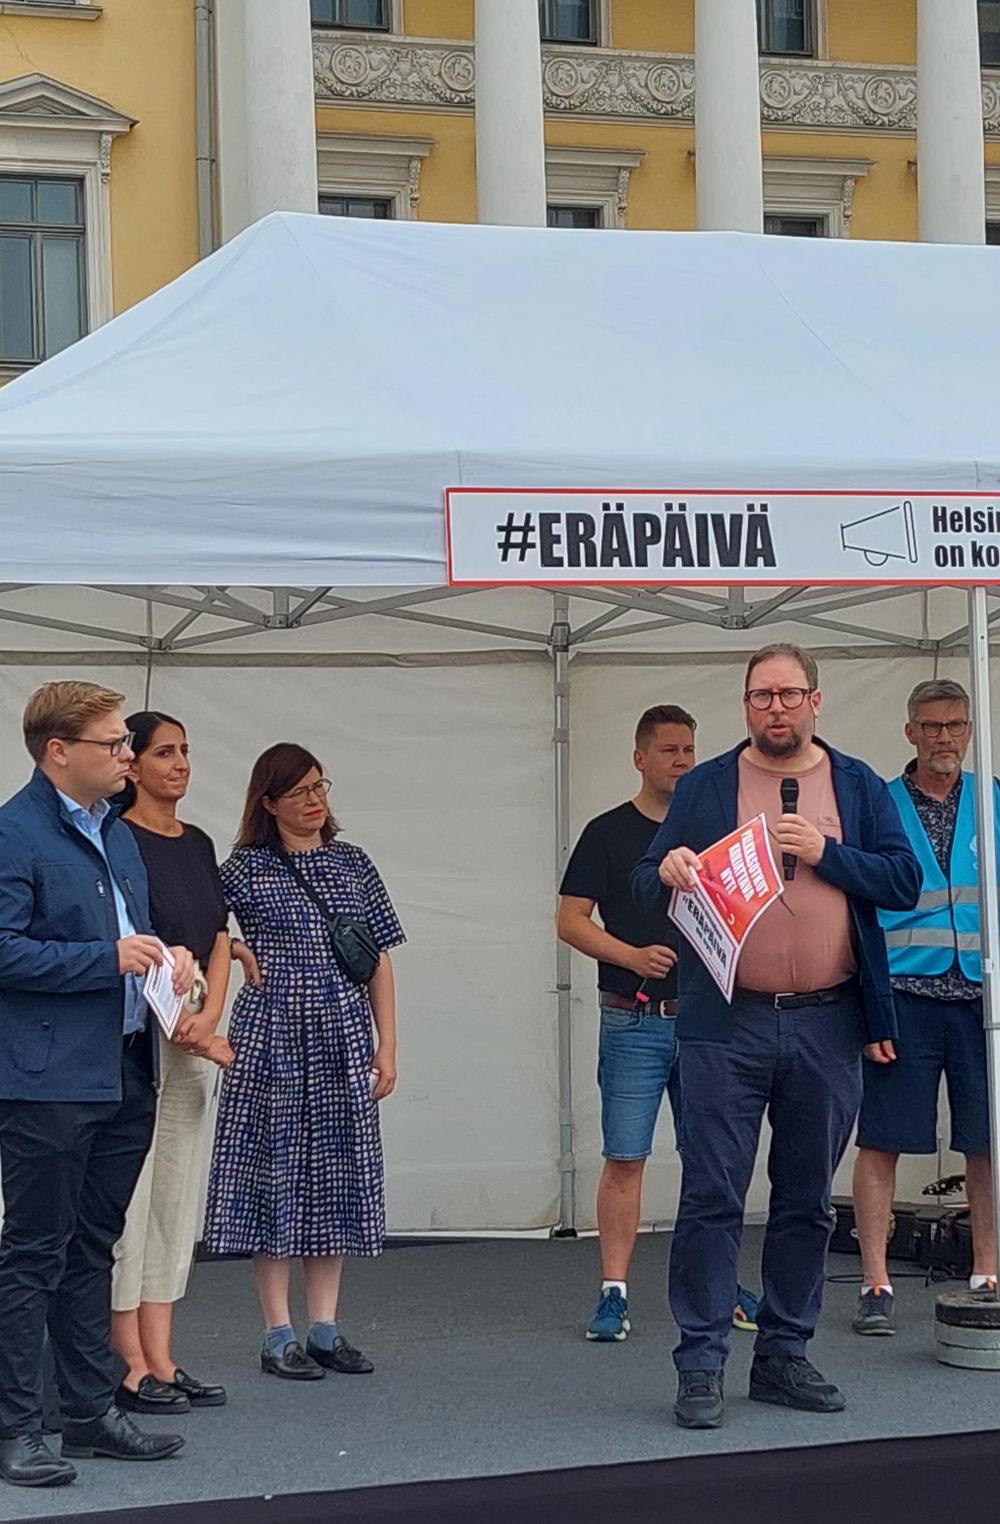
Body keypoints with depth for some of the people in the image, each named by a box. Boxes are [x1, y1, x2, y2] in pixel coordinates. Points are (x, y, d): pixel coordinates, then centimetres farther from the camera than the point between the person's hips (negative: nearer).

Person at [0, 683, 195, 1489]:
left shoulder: (118, 833, 16)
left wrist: (166, 957, 7)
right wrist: (110, 958, -20)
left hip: (124, 1075, 8)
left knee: (92, 1248, 15)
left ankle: (92, 1409, 23)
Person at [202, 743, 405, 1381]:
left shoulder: (354, 865, 10)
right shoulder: (246, 870, -2)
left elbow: (379, 961, 11)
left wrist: (387, 1044, 6)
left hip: (343, 1041, 4)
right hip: (273, 1036, -4)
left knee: (338, 1175, 7)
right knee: (277, 1169, 0)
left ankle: (326, 1328, 15)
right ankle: (279, 1333, 7)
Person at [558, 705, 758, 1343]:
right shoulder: (608, 833, 2)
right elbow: (572, 921, -2)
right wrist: (633, 956, -16)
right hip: (635, 1020, -3)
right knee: (625, 1159, -3)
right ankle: (615, 1294, 1)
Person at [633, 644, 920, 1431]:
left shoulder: (859, 787, 9)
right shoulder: (705, 786, 7)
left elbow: (905, 881, 1)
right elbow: (646, 882, 6)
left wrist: (825, 852, -12)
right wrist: (668, 873, -17)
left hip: (827, 1026, 2)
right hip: (726, 1025, -2)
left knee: (808, 1201, 9)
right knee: (712, 1197, -4)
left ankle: (786, 1355, 20)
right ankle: (700, 1365, 1)